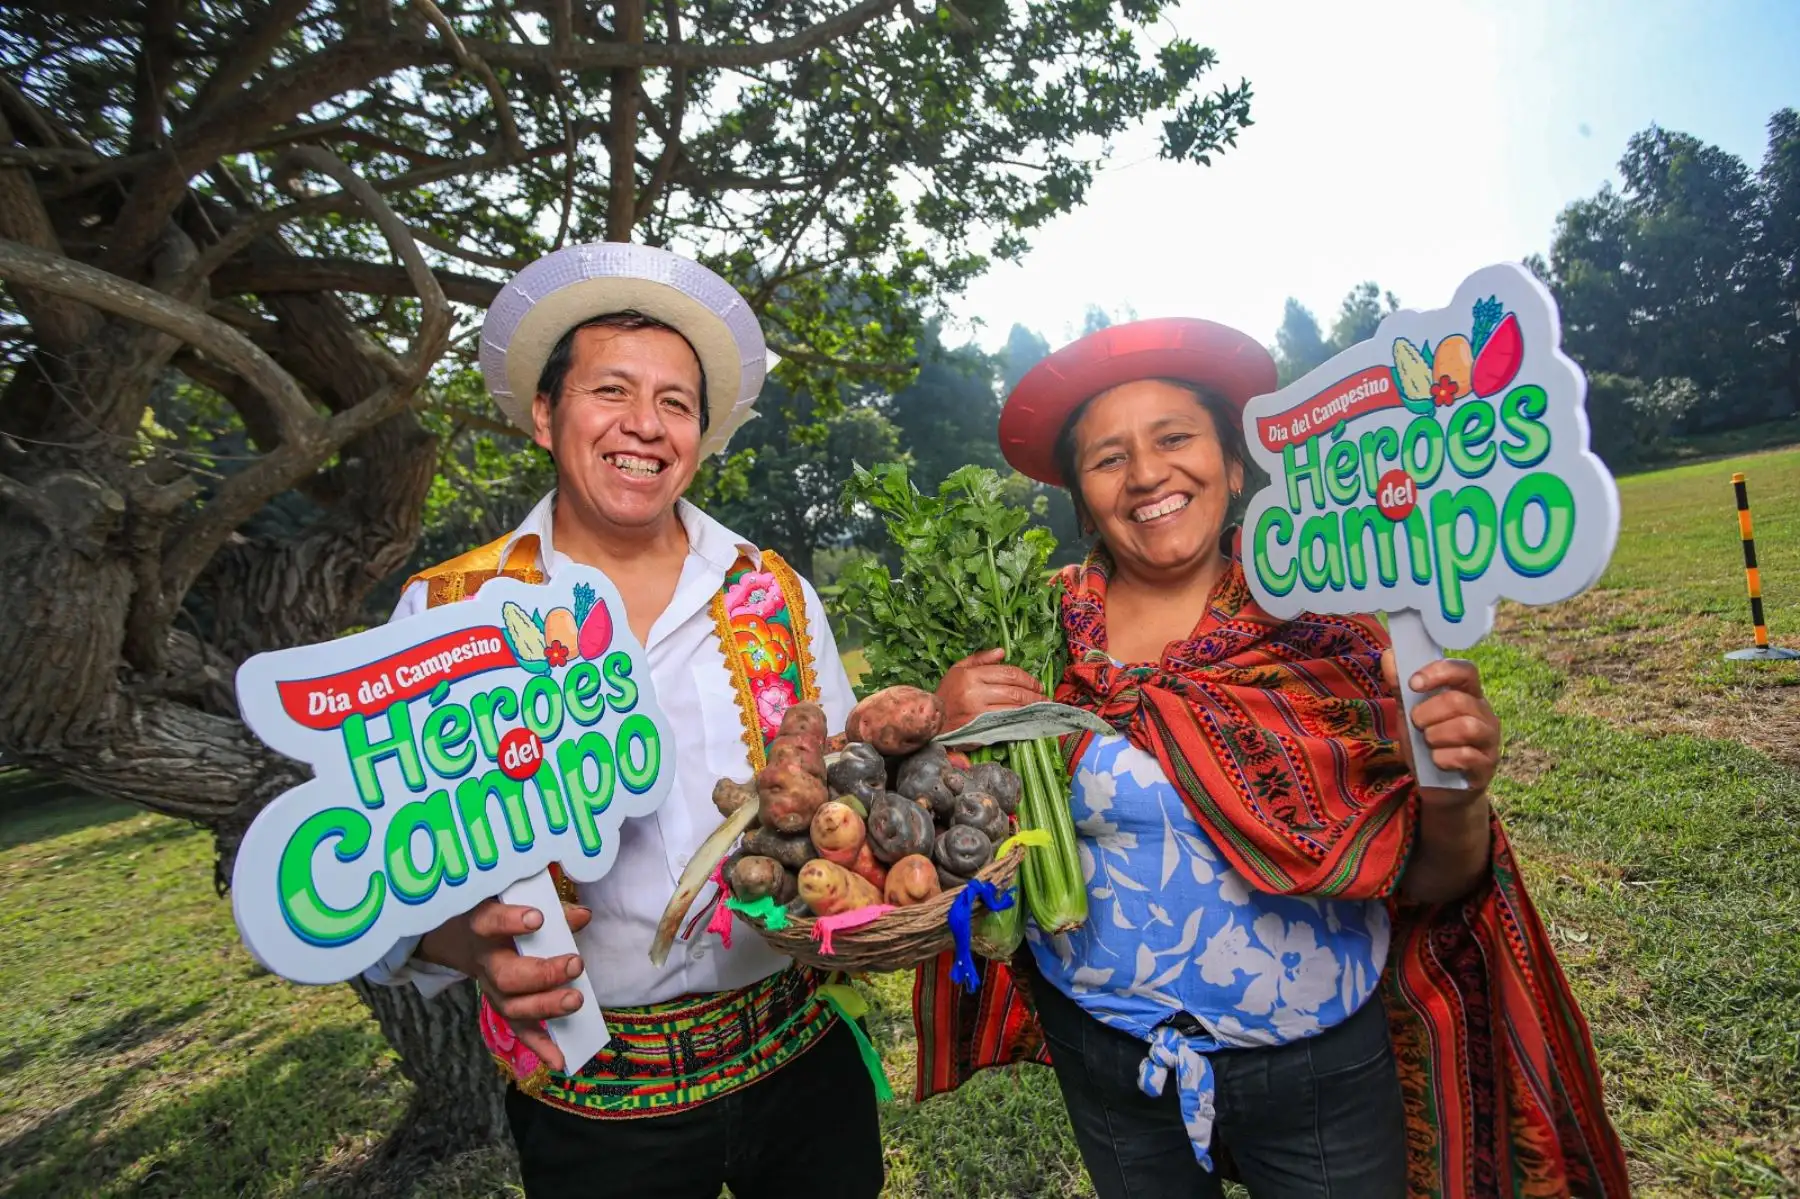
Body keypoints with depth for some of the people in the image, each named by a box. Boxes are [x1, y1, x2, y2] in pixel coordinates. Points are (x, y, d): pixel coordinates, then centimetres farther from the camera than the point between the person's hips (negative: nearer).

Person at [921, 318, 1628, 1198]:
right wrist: (948, 729, -22)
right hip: (1106, 1054, 1)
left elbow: (1428, 883, -7)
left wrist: (1454, 802, -28)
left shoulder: (1327, 626, -11)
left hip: (1324, 1066, 0)